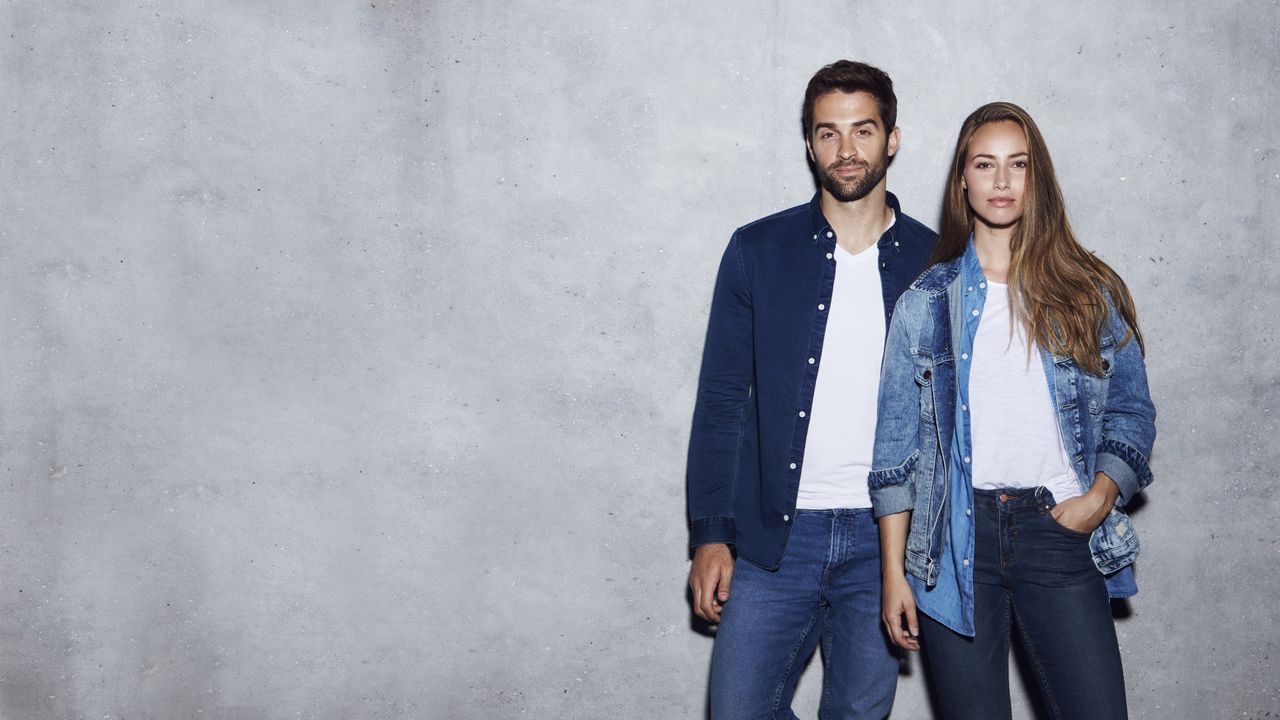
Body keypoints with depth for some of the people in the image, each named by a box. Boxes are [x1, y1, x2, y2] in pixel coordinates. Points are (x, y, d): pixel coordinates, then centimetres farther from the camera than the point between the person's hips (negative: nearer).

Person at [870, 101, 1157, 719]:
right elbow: (896, 443, 4)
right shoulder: (926, 301, 6)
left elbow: (1132, 412, 11)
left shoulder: (1091, 293, 8)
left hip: (1059, 531, 1)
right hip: (954, 537, 0)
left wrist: (1099, 497, -7)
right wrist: (894, 570, 0)